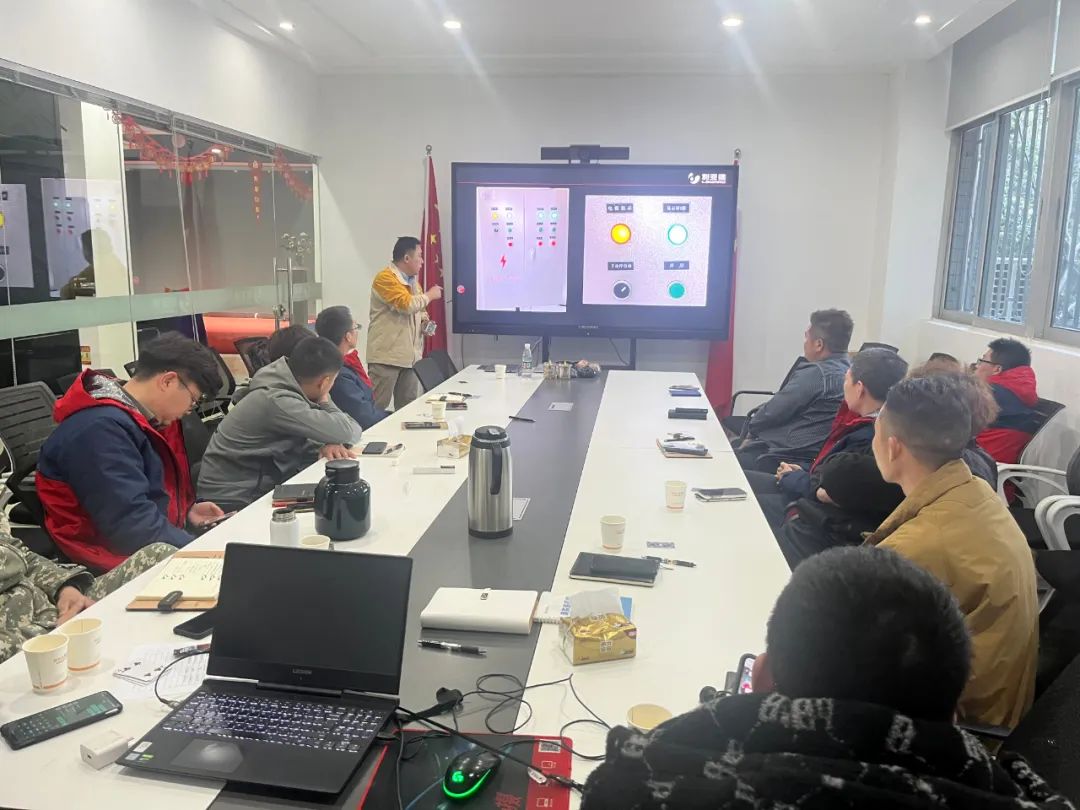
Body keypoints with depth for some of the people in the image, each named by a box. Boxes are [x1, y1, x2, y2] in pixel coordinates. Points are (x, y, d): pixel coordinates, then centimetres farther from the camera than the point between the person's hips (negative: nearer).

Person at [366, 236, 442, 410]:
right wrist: (429, 295, -7)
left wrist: (425, 321, 9)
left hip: (410, 355, 8)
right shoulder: (385, 277, -10)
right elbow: (405, 304, -22)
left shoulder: (411, 280, 18)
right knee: (378, 407, -6)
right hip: (387, 355, -8)